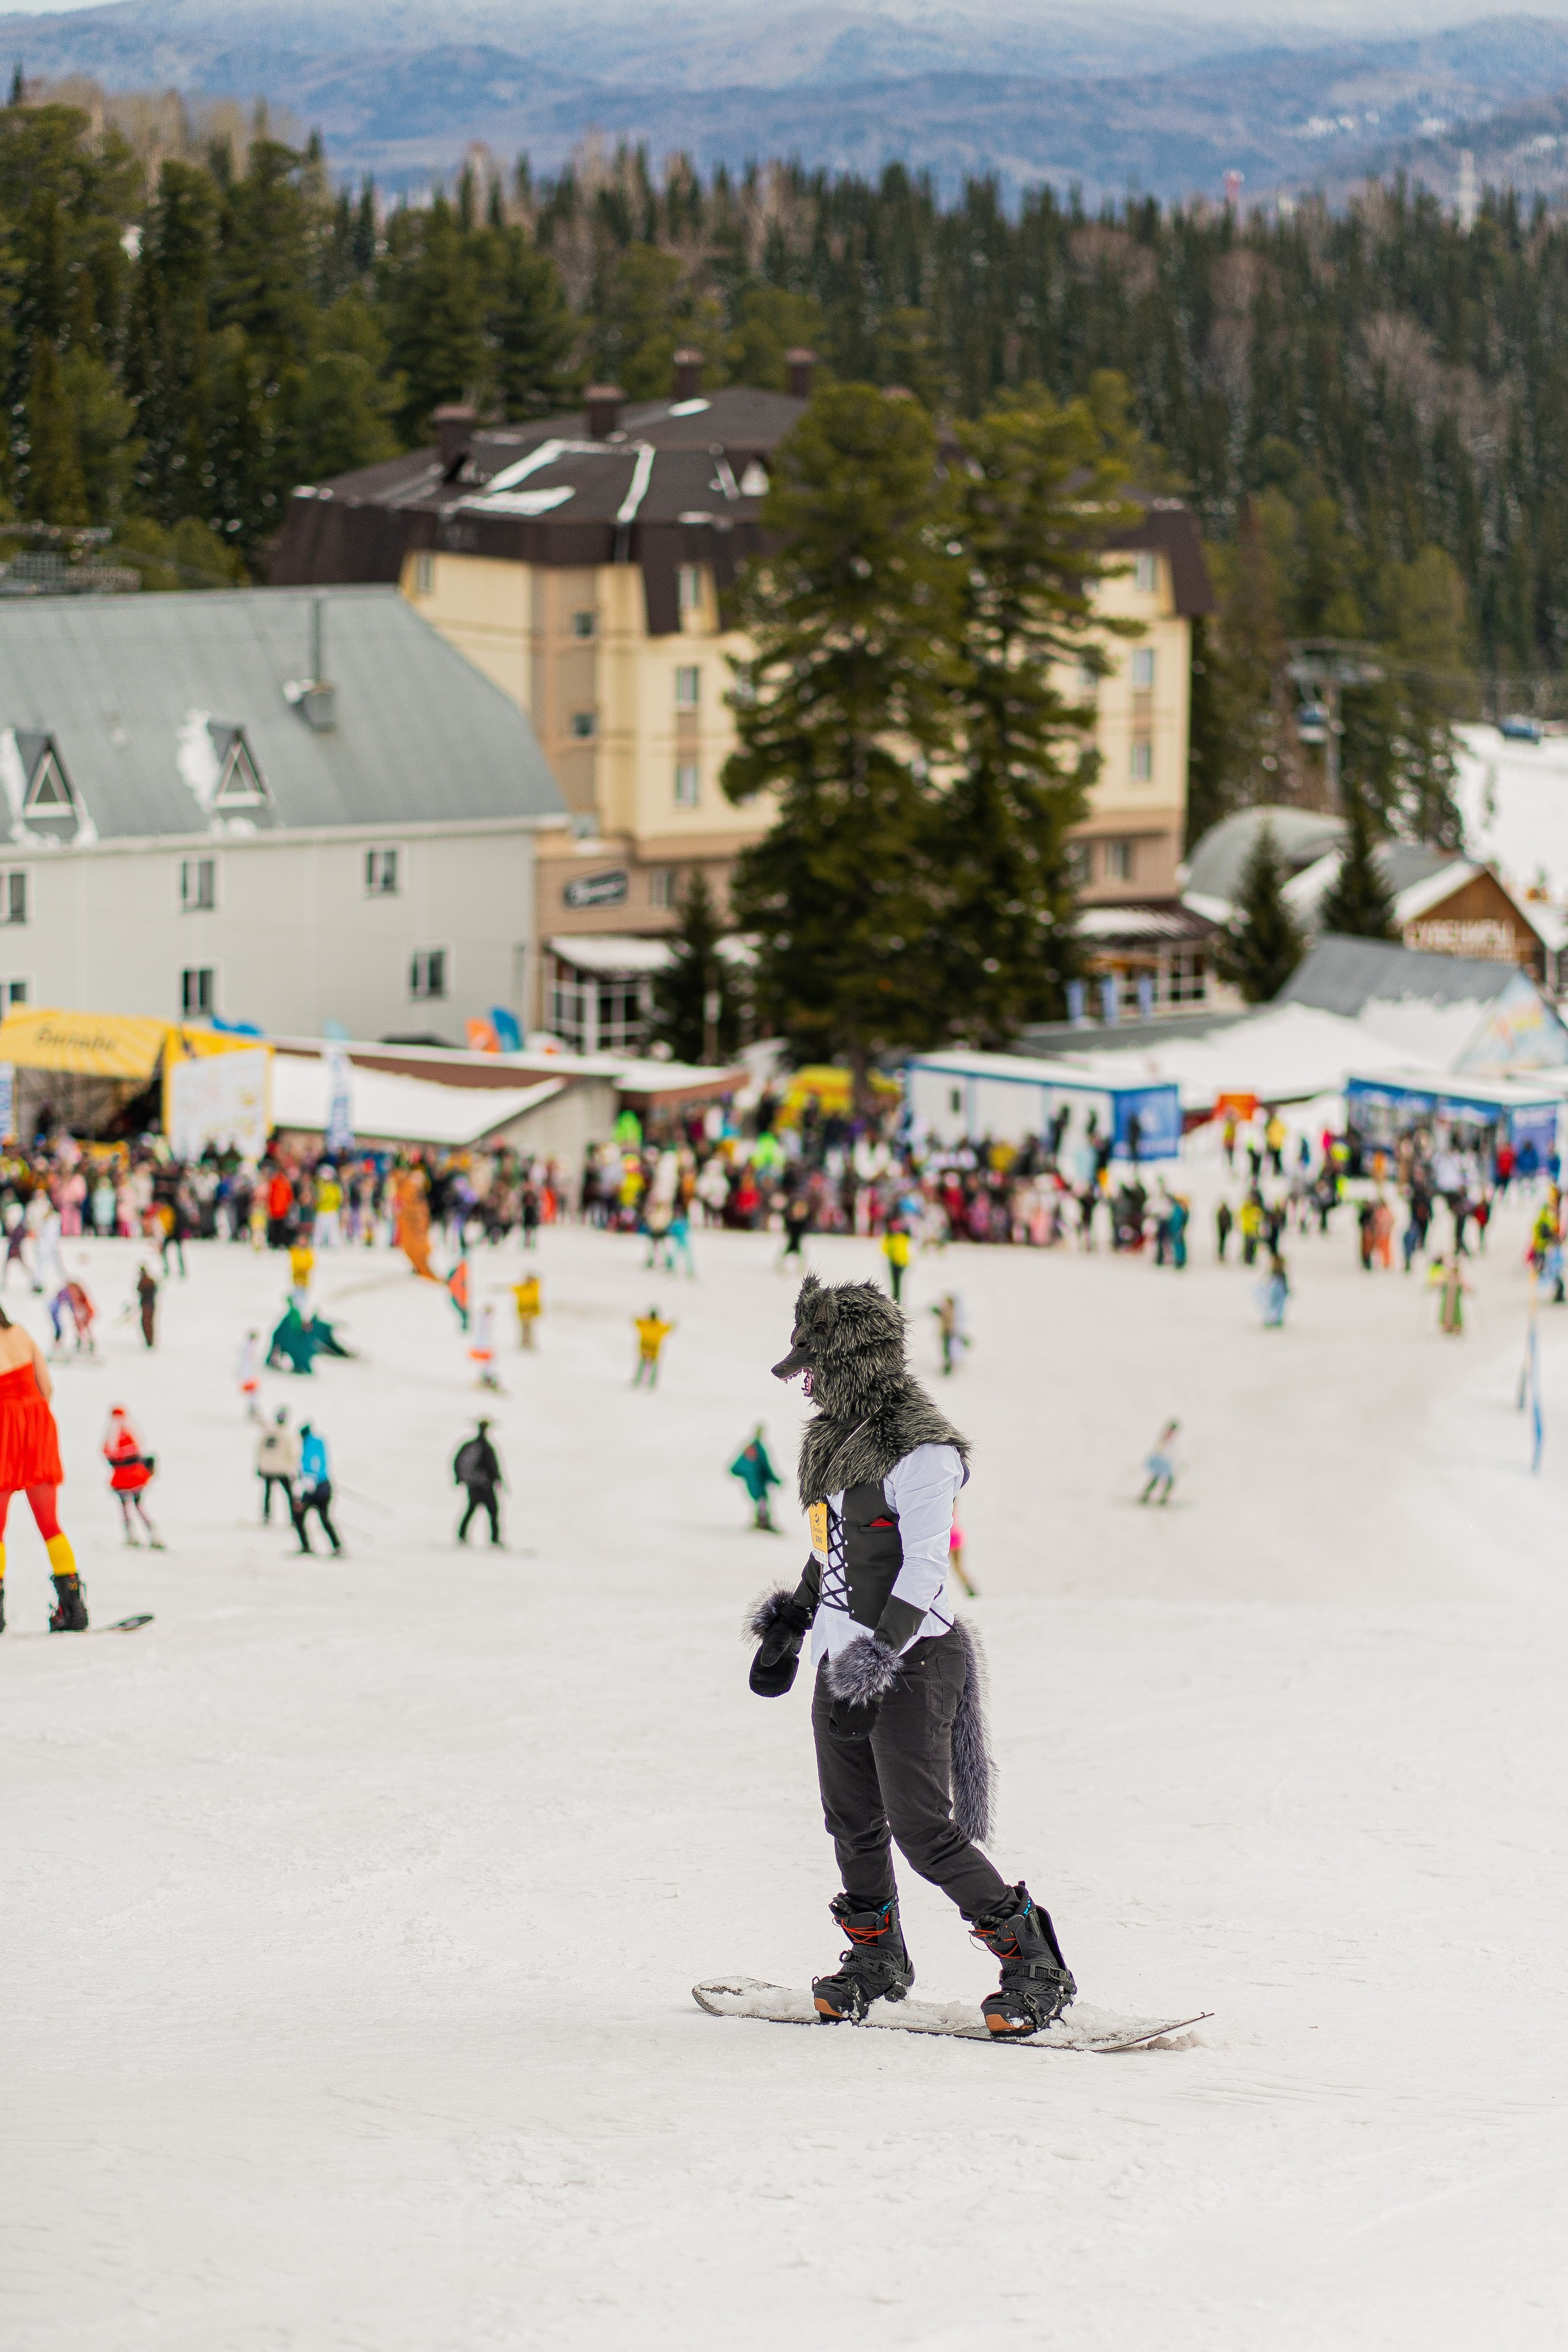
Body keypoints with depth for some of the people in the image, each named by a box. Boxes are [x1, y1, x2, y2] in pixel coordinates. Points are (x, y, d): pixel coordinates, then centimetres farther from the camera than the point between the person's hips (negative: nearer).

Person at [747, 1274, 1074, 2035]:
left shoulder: (921, 1450, -16)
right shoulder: (831, 1438, 13)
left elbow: (924, 1567, -20)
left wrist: (880, 1654, -27)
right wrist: (789, 1625, 26)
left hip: (912, 1660, -8)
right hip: (843, 1659, 8)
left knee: (924, 1830, -12)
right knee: (853, 1822, 14)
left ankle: (1035, 1967, -5)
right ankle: (877, 1958, 33)